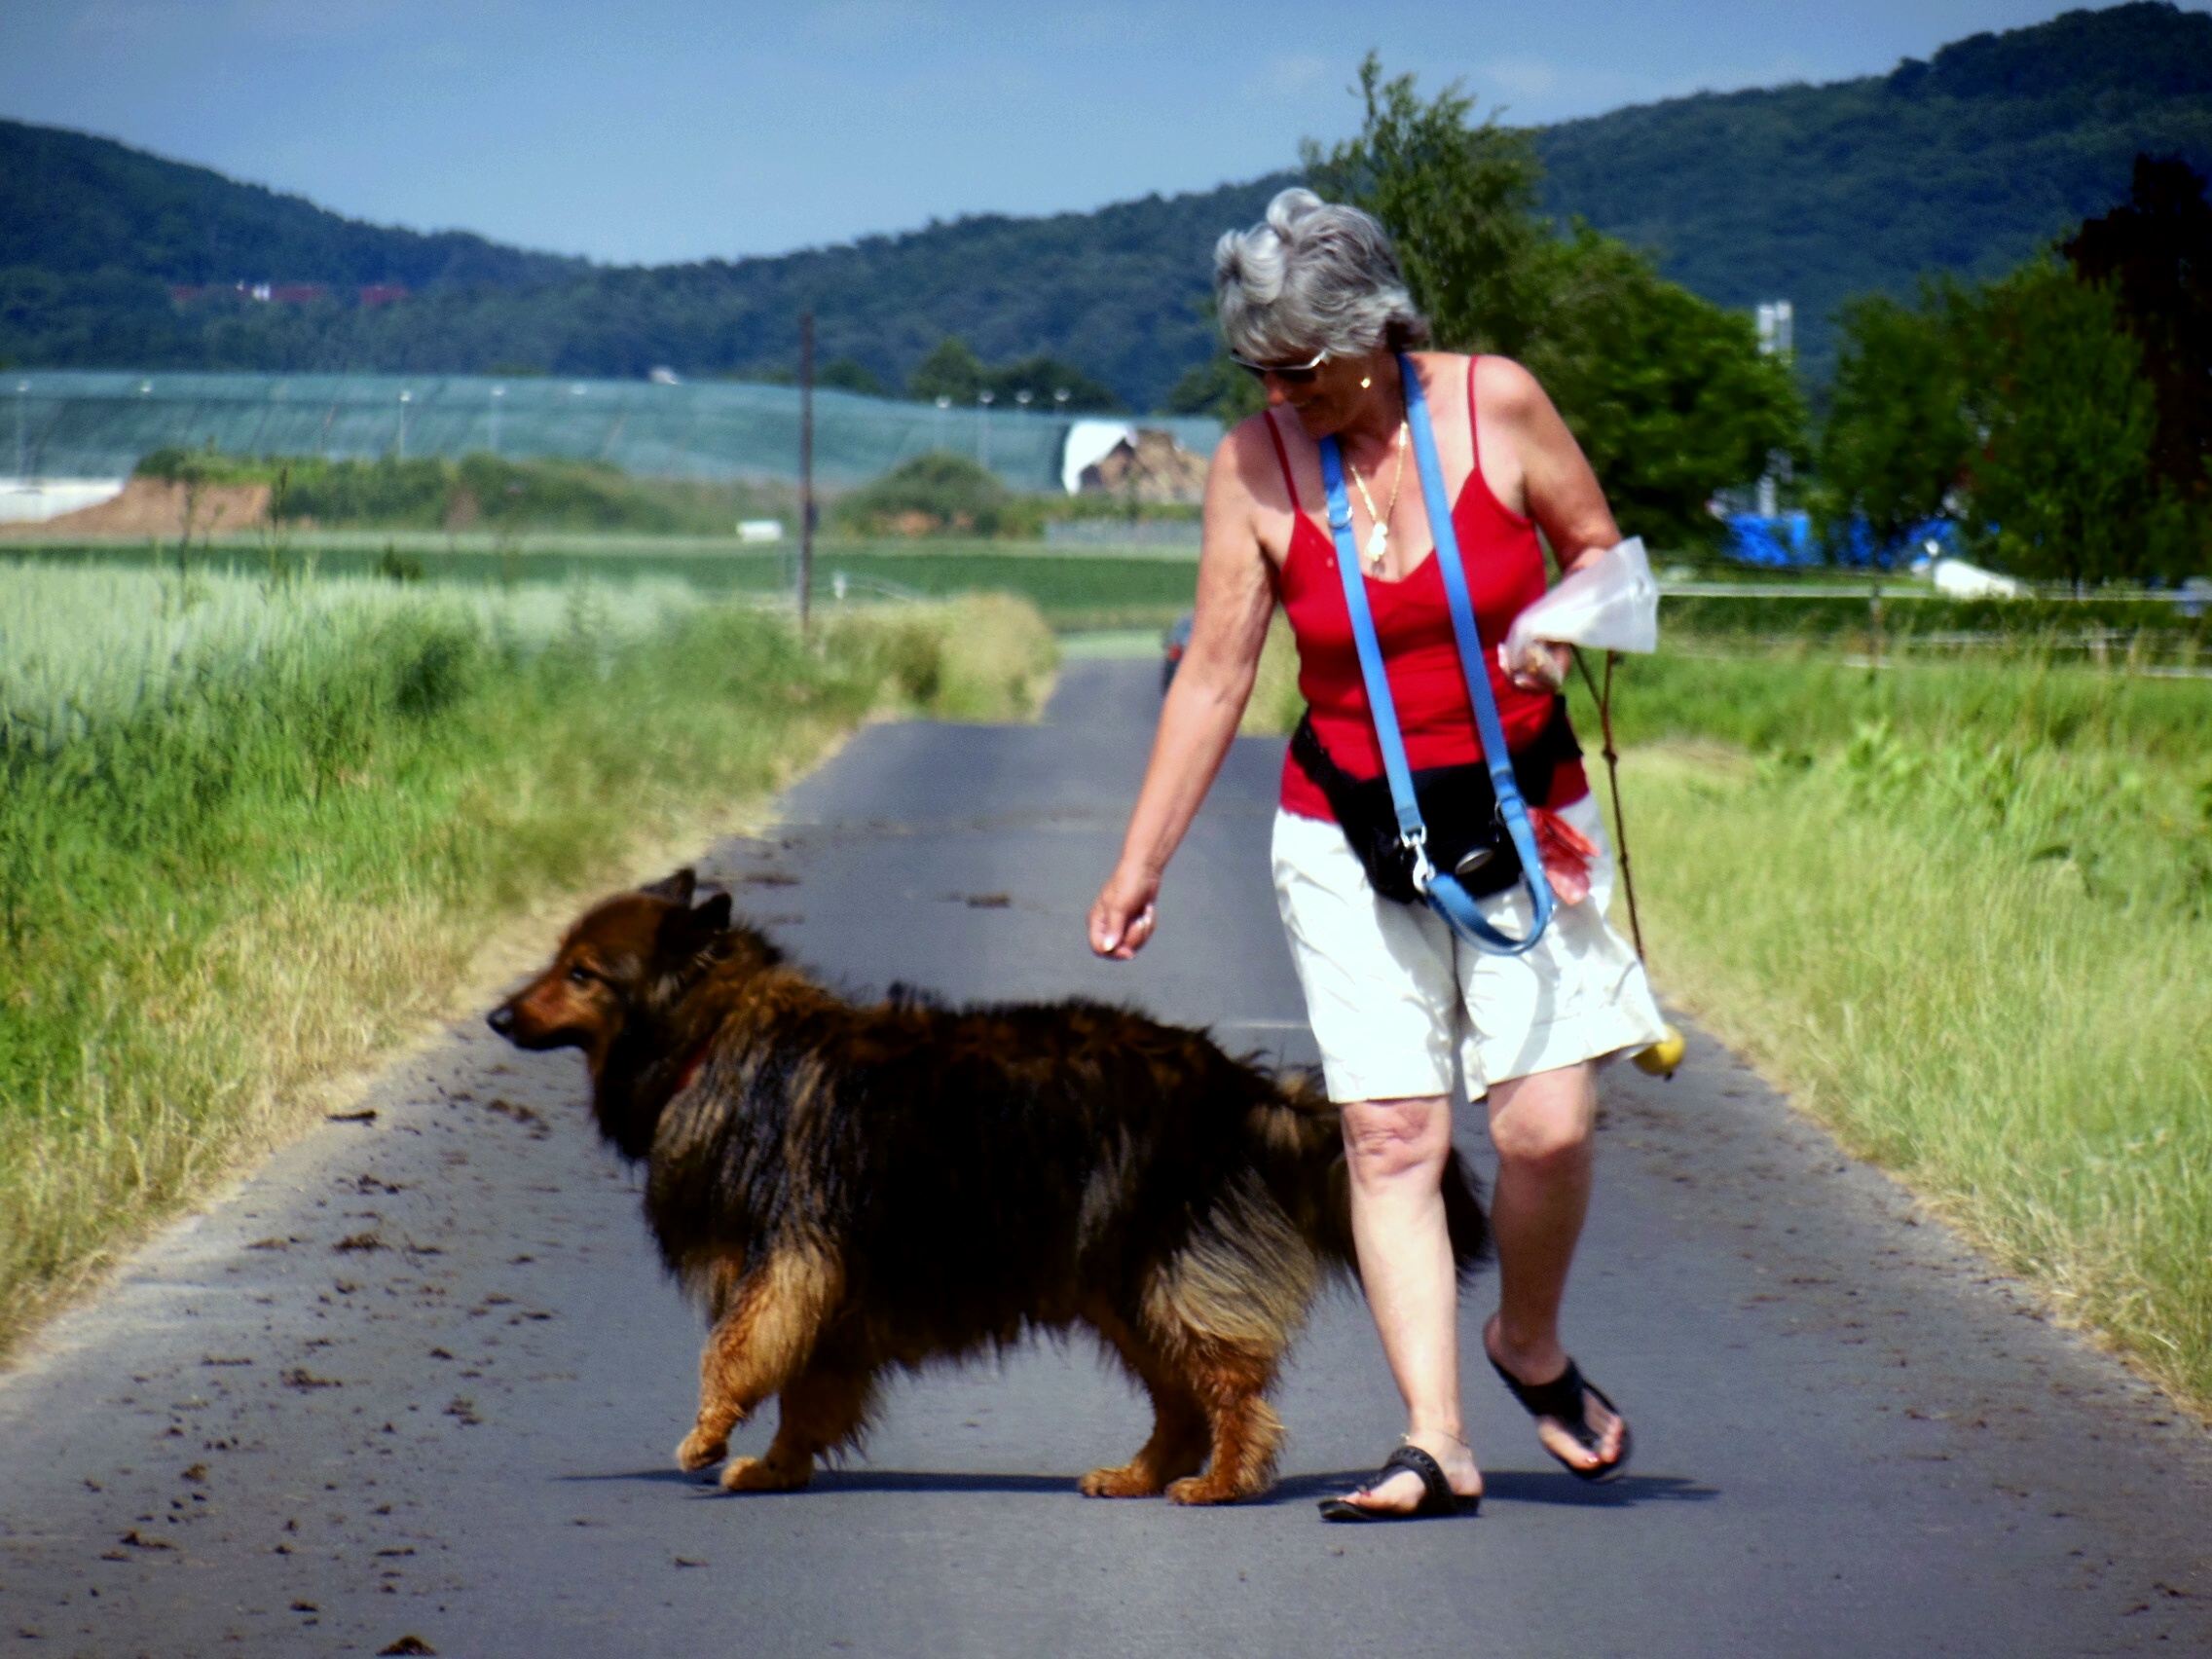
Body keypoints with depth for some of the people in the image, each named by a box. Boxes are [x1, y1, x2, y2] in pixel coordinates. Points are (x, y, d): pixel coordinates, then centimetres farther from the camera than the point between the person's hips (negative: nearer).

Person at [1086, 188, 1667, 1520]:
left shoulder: (1496, 404, -7)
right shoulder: (1255, 465, -5)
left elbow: (1599, 548, 7)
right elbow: (1216, 673, 0)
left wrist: (1561, 630, -16)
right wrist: (1142, 863, -1)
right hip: (1350, 843, 0)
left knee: (1548, 1123, -9)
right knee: (1392, 1137, -8)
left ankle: (1532, 1346, 20)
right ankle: (1437, 1444, -6)